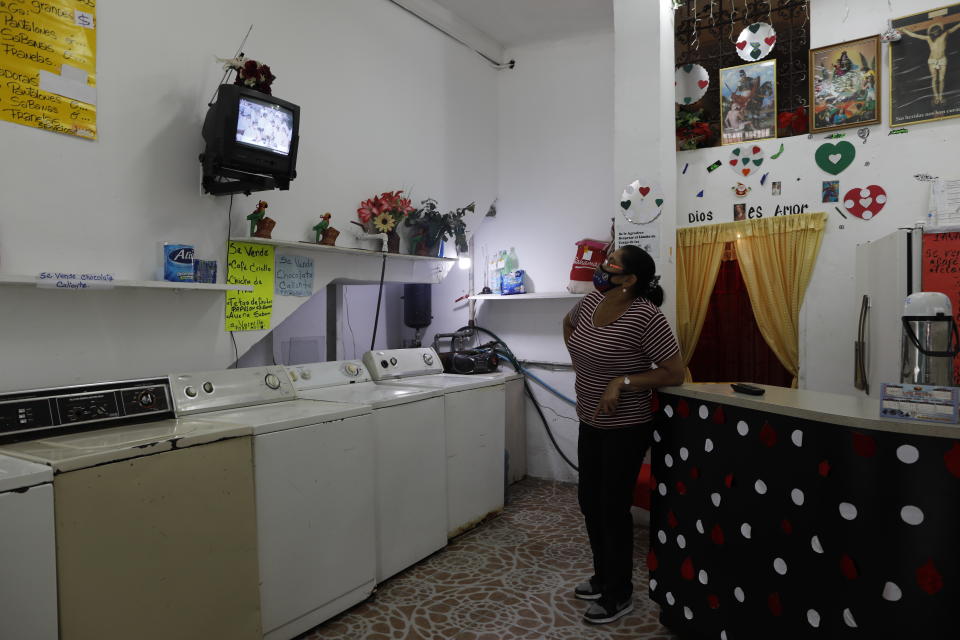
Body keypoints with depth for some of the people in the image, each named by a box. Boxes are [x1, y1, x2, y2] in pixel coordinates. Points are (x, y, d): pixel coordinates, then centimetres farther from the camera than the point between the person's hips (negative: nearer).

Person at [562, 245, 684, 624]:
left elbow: (675, 374, -18)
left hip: (626, 428, -8)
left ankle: (619, 596, 24)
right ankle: (603, 577, 37)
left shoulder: (645, 316, -22)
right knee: (589, 502, 17)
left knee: (613, 508, 3)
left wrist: (622, 382, -25)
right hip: (590, 423, 8)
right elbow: (568, 323, 22)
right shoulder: (591, 301, -1)